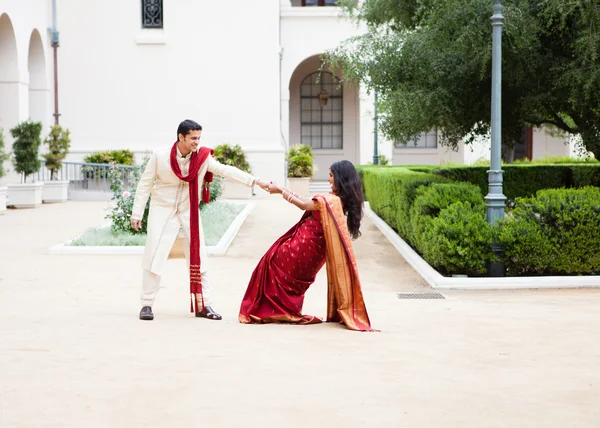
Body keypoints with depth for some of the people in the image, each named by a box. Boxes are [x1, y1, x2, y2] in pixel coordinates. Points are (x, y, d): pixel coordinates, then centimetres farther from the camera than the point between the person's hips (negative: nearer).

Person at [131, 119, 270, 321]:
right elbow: (145, 184, -4)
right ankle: (146, 304, 6)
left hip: (189, 213, 2)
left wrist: (255, 181, -24)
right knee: (153, 257, -5)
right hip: (162, 212, -2)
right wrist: (136, 214, -3)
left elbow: (226, 170, -13)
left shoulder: (202, 157, -9)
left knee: (199, 258, 0)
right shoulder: (160, 156, -12)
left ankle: (203, 305, 7)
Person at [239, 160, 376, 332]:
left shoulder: (331, 200, -25)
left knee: (273, 261, 8)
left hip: (305, 245, -9)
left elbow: (304, 205, -17)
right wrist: (283, 191, 12)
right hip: (313, 247, 9)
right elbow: (309, 203, 11)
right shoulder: (341, 200, 4)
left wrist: (281, 191, -6)